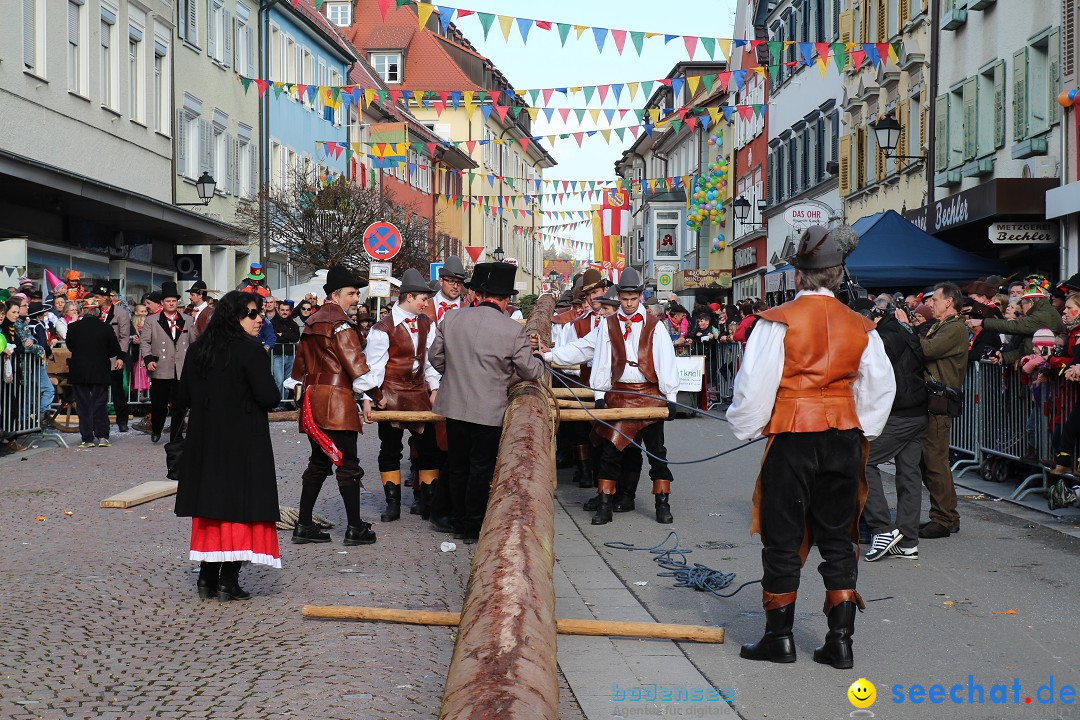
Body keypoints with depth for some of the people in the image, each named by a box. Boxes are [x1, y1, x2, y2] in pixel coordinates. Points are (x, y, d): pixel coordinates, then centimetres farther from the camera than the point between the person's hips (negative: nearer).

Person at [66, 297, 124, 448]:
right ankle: (102, 436, 4)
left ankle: (87, 439, 5)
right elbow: (115, 350, -1)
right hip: (100, 372, 0)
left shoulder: (73, 327, -6)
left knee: (83, 405, 6)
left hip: (78, 372, 0)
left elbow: (70, 347, 8)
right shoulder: (106, 328, -8)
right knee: (100, 404, 9)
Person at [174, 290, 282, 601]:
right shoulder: (250, 350, -14)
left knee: (211, 505, 13)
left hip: (204, 439, 6)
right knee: (241, 505, 0)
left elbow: (185, 395, 11)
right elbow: (268, 397, -18)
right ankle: (228, 581, -1)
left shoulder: (197, 349, 6)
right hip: (244, 441, -6)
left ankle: (207, 577, 14)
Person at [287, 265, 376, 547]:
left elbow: (301, 362, 23)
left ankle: (304, 527, 13)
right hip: (336, 402, -9)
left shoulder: (312, 323, 17)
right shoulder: (341, 324, -11)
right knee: (348, 465, -4)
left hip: (312, 401, 9)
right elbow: (356, 364, -17)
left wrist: (297, 390, 29)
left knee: (318, 464, 13)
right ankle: (355, 528, -1)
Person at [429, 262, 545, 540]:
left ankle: (459, 519, 30)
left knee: (457, 465, 17)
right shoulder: (513, 330, -13)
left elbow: (435, 356, 8)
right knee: (481, 468, 8)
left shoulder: (451, 318, -3)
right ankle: (473, 526, 15)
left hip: (454, 405, 4)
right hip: (489, 410, -4)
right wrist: (540, 363, 19)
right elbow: (530, 371, -4)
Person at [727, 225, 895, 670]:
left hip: (792, 438, -4)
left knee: (783, 537, 6)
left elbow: (754, 384, -8)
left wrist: (747, 428, 6)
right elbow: (881, 386, 11)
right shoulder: (861, 327, 5)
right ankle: (840, 639, 11)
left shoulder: (778, 322, -9)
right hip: (844, 439, 4)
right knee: (837, 537, 11)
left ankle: (779, 637, 14)